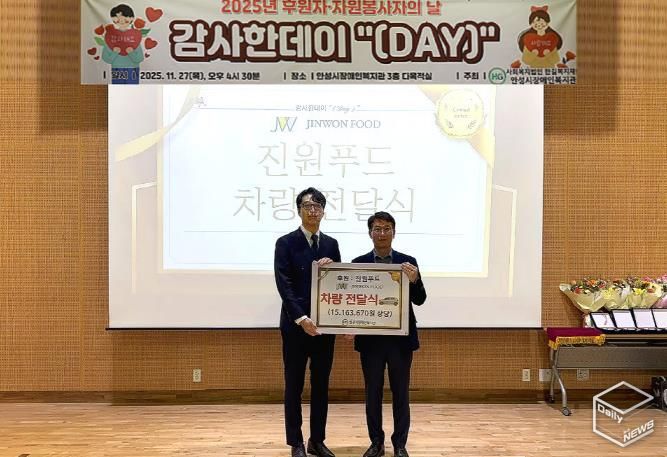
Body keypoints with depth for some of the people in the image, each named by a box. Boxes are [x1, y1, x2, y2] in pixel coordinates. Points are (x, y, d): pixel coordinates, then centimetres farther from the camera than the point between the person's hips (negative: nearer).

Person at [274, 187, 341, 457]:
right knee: (294, 386, 5)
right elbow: (284, 285, -13)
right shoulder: (286, 243, -5)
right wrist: (301, 318, -21)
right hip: (295, 324, -4)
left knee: (321, 384, 11)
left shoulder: (331, 244, 9)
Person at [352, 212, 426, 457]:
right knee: (372, 393, 10)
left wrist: (414, 280, -21)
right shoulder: (358, 263, 1)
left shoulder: (408, 262, 1)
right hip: (370, 338, 0)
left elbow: (420, 300, -2)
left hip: (400, 337, 0)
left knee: (400, 393, 9)